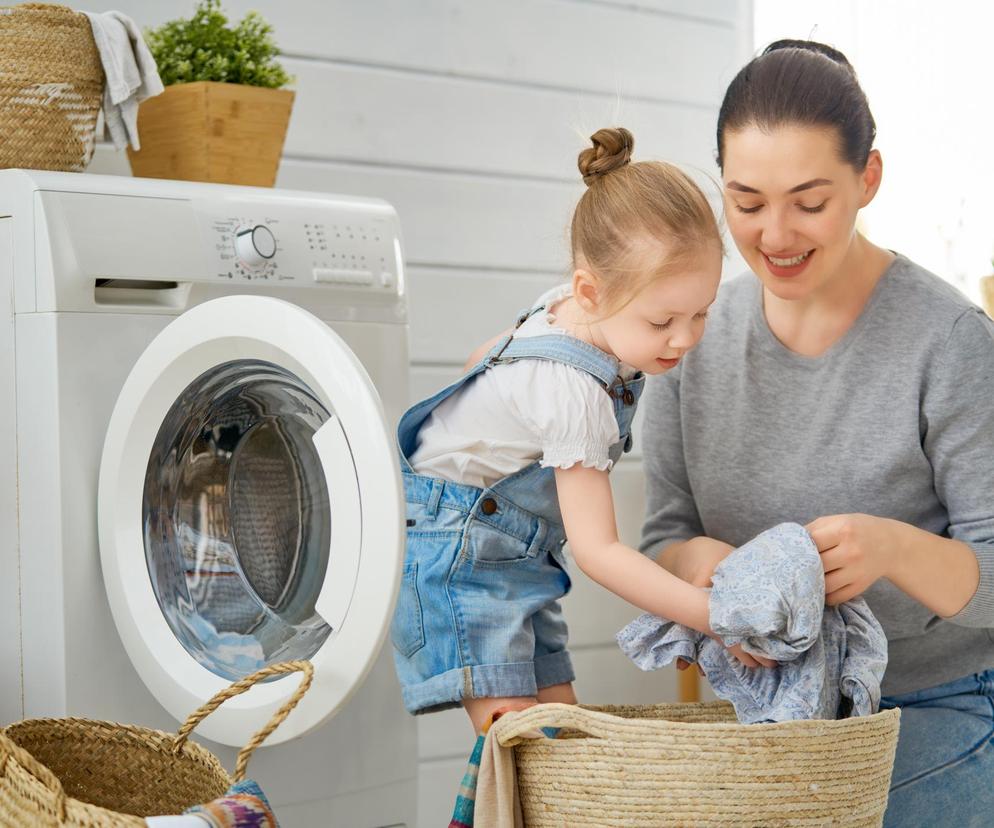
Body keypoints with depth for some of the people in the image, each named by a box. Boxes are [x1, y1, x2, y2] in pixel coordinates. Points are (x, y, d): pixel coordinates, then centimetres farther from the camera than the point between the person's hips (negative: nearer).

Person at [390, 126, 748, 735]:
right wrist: (712, 615, -32)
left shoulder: (567, 310, -4)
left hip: (516, 557, 10)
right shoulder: (575, 393, -31)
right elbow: (598, 551, -29)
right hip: (457, 552, -10)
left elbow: (491, 357, 17)